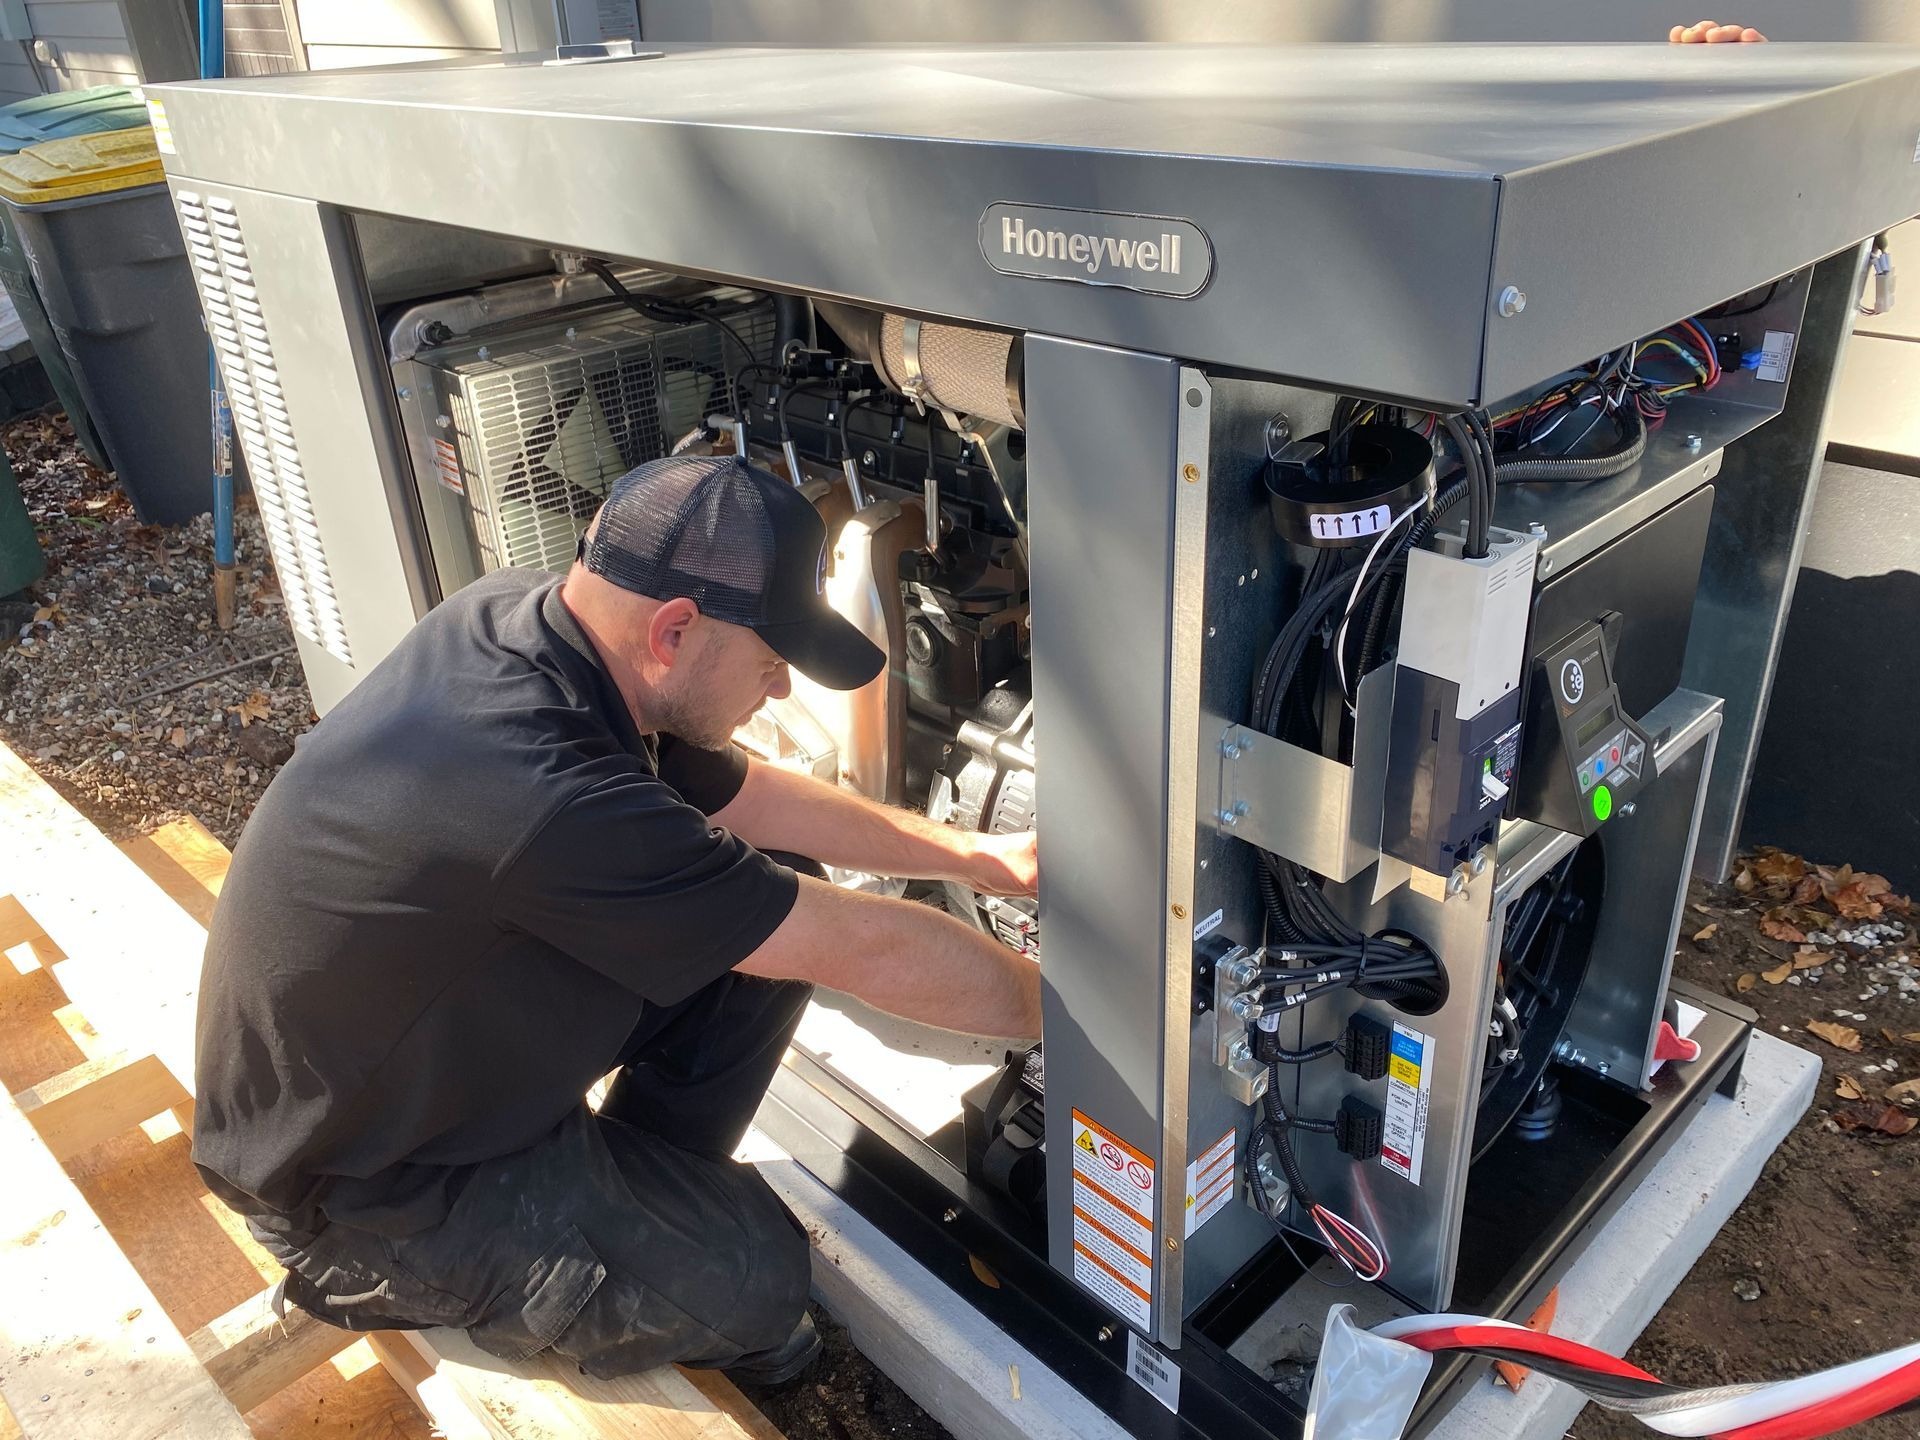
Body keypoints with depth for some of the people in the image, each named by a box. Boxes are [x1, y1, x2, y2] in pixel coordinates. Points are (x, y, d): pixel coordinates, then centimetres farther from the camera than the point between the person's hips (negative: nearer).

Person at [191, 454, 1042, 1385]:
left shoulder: (525, 613, -12)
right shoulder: (546, 794, -39)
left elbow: (742, 796, 1)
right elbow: (858, 951, -29)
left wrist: (976, 857, 2)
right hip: (353, 1183, -7)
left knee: (771, 900, -5)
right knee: (752, 1281, -16)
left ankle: (640, 1197, 11)